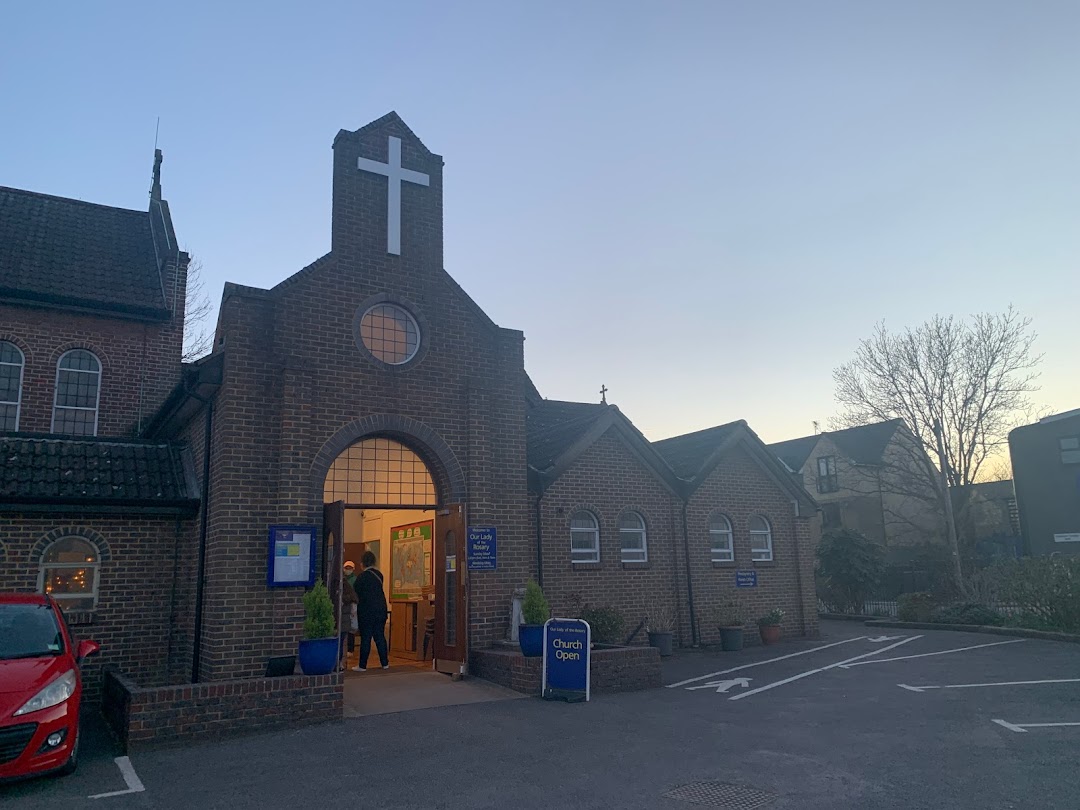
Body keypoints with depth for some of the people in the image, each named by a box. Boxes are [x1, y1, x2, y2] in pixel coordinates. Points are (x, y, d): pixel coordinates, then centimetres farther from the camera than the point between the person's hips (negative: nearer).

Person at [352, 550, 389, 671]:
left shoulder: (362, 577, -11)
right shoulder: (379, 574, 5)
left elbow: (358, 595, -4)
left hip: (366, 611, -6)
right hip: (381, 609, 6)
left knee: (365, 638, 0)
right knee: (380, 636, 12)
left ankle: (362, 665, 4)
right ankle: (385, 663, 15)